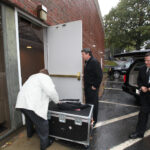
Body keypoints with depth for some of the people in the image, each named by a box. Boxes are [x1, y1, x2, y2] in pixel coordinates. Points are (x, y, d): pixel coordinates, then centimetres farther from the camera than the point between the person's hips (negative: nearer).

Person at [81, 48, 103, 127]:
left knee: (93, 105, 6)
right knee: (87, 103, 19)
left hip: (92, 88, -9)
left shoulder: (94, 62, -17)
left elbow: (100, 76, -21)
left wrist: (95, 86, -17)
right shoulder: (87, 62, 11)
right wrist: (85, 85, 13)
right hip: (87, 87, 9)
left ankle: (94, 120, 24)